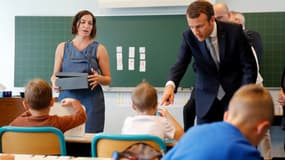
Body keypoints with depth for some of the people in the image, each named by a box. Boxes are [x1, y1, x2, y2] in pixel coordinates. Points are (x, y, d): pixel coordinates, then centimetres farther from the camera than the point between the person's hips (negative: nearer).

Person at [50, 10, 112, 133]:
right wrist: (54, 81, -8)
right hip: (67, 98, 2)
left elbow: (108, 79, 7)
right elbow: (55, 75, 14)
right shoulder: (62, 47, 10)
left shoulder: (99, 49, 5)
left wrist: (99, 78, -14)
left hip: (91, 100, -1)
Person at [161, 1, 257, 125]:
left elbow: (249, 66, -8)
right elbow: (181, 64, -16)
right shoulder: (189, 36, -11)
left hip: (234, 95, -1)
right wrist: (170, 85, -37)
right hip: (207, 98, 1)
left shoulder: (234, 31, -15)